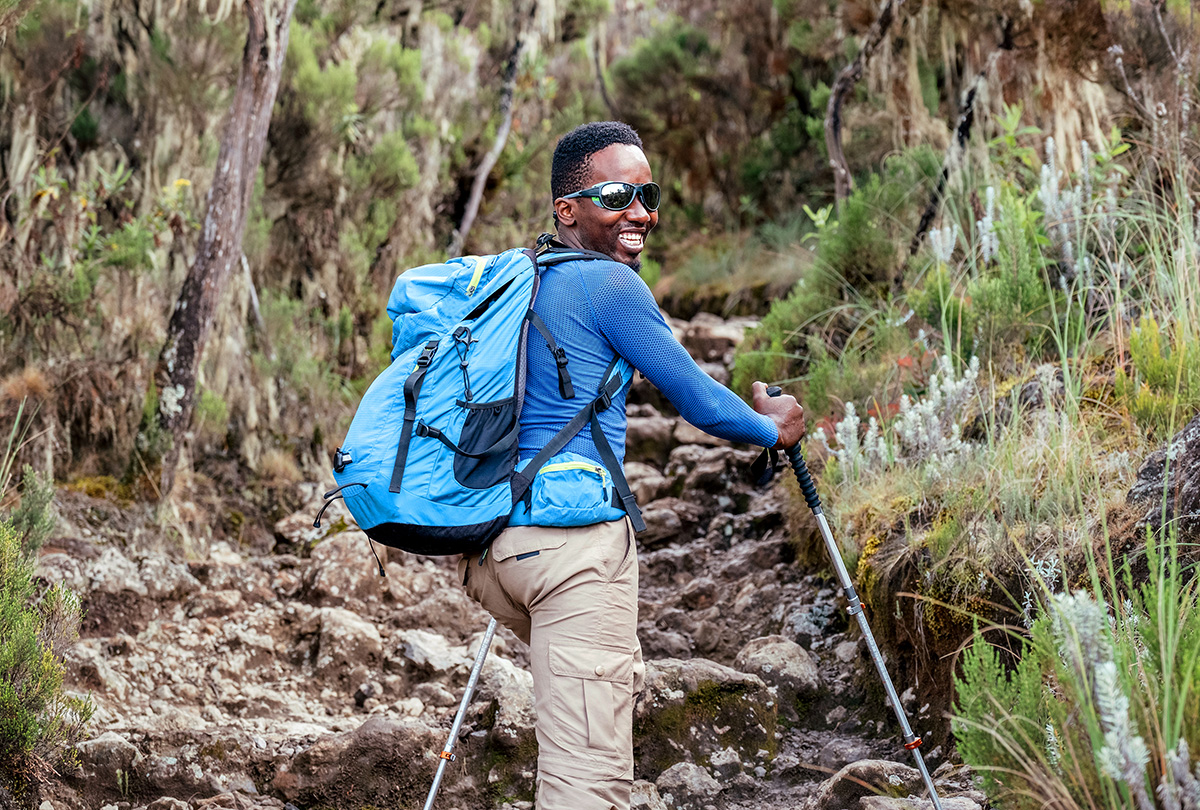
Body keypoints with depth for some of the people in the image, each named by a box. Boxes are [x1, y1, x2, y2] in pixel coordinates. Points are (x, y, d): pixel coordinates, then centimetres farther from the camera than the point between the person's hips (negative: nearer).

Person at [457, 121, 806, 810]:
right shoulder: (611, 285, -7)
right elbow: (699, 400, -2)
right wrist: (774, 428, 18)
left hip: (490, 539, 9)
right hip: (575, 533, -9)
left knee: (620, 680, 30)